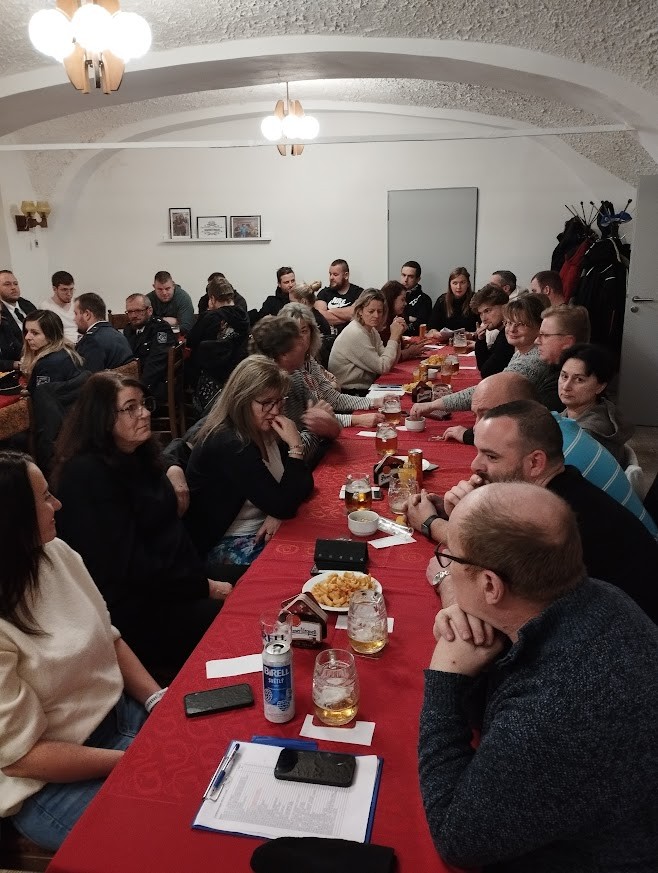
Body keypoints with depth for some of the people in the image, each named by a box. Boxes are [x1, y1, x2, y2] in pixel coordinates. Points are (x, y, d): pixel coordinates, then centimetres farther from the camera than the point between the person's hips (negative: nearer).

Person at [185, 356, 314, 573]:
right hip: (224, 546, -7)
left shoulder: (266, 430, 0)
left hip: (261, 531, 7)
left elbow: (303, 486, 3)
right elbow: (282, 505, -25)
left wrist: (278, 513, -14)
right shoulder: (228, 444, -25)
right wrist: (295, 446, -25)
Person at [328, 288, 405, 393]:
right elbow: (383, 368, -17)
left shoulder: (373, 331, 7)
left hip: (365, 388, 8)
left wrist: (396, 337, -6)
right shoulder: (355, 334, -18)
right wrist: (394, 337, -13)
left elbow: (390, 364, 3)